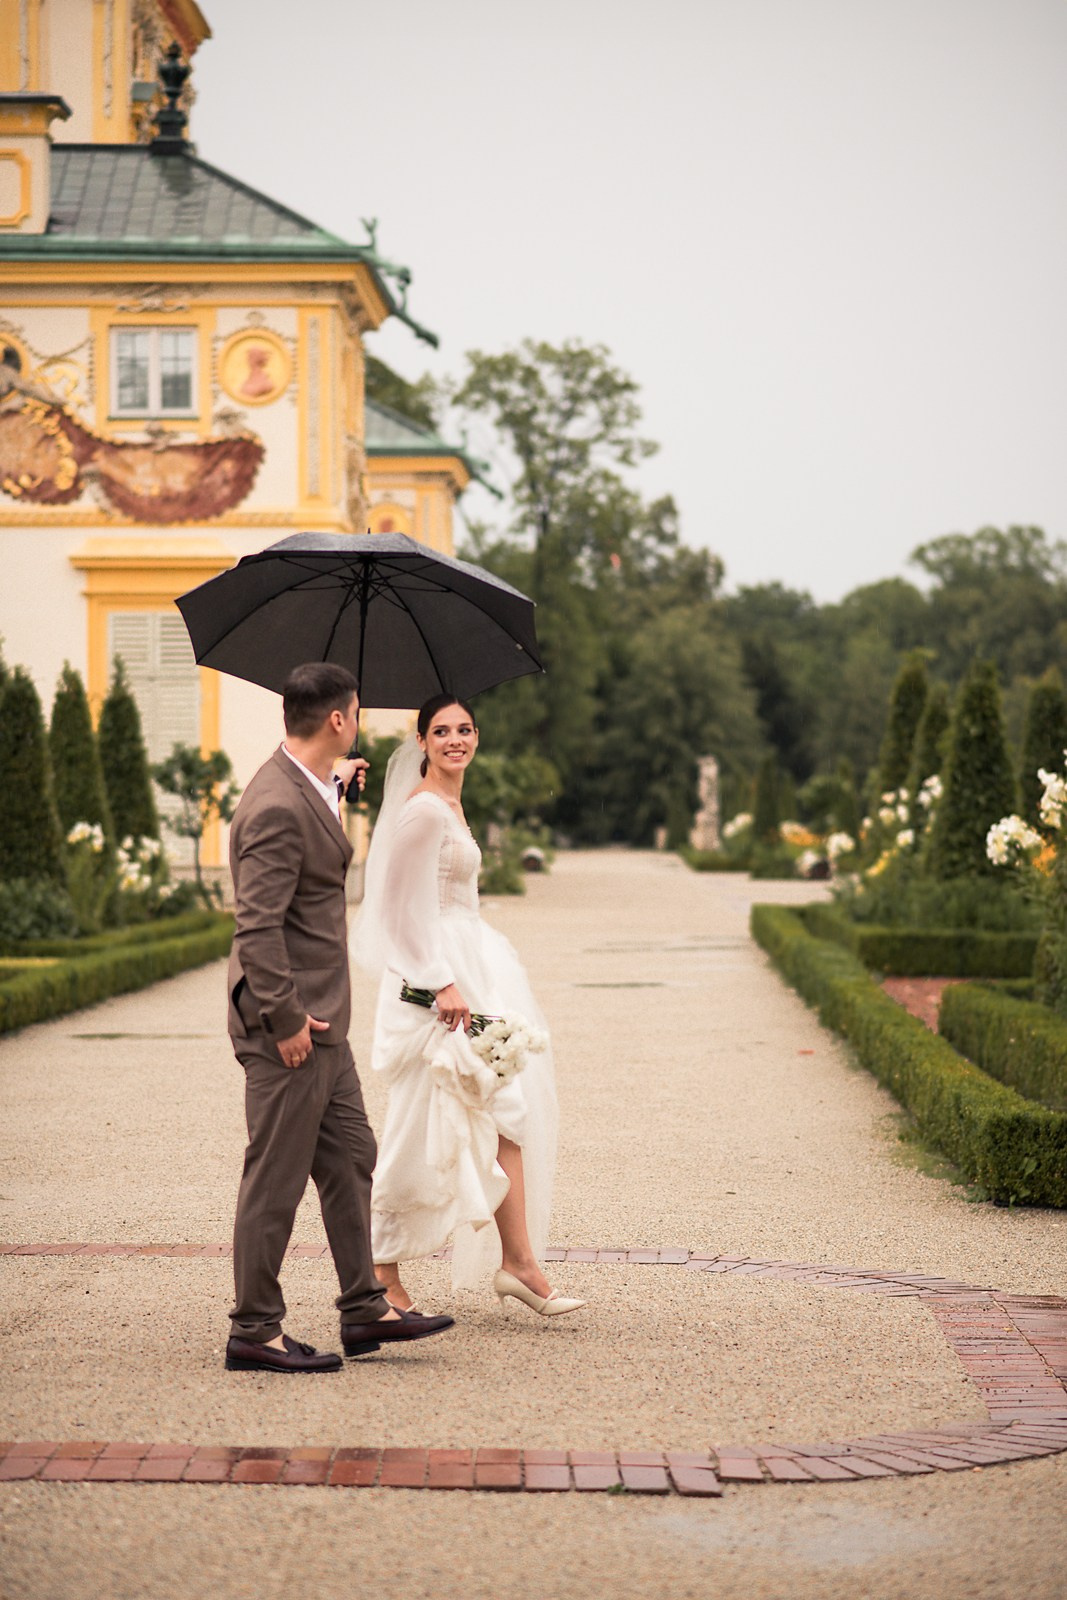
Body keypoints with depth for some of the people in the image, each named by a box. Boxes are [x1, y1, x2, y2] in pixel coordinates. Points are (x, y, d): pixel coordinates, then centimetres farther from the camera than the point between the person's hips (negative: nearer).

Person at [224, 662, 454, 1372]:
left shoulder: (306, 790, 10)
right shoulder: (278, 808, -22)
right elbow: (257, 927, -25)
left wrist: (336, 783, 50)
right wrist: (286, 1020, -22)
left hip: (322, 1021, 11)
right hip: (289, 1026, -11)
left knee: (351, 1159, 15)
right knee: (277, 1177, -2)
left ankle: (364, 1310, 23)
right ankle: (254, 1332, 6)